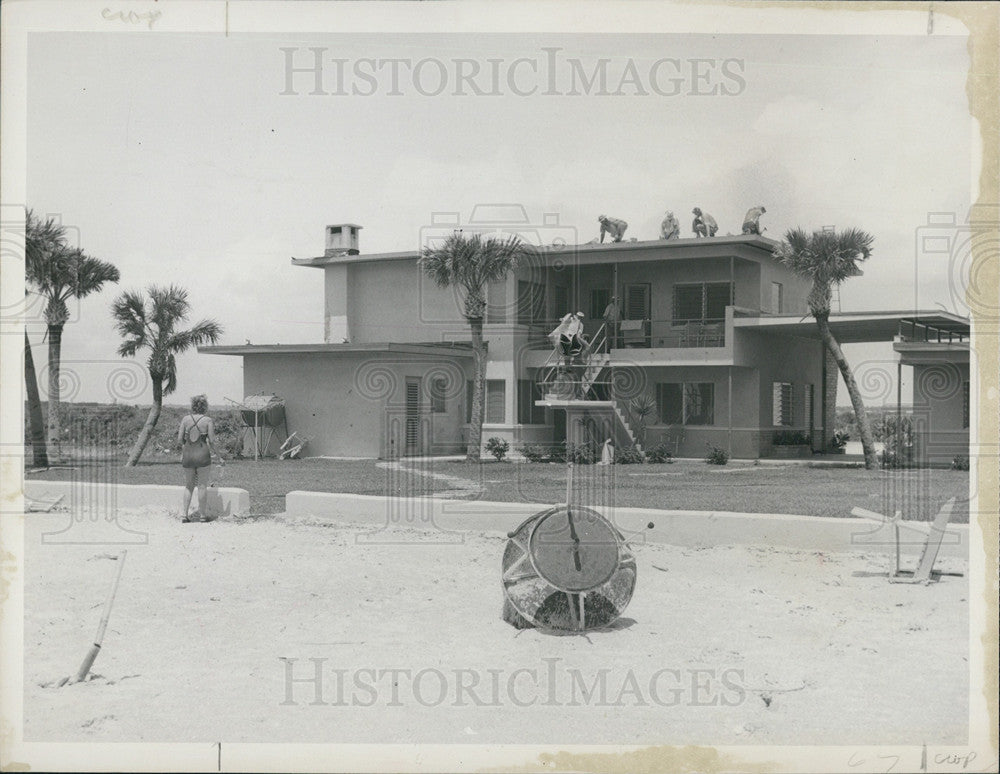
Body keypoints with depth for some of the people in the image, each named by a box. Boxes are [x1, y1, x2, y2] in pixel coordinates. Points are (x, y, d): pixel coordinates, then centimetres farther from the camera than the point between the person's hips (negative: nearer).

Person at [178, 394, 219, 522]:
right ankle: (203, 514, 9)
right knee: (202, 485, 6)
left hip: (188, 455, 3)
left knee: (188, 486, 13)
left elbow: (179, 439, 0)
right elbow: (211, 440, -8)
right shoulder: (208, 420, -5)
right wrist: (213, 449, 12)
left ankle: (185, 514, 7)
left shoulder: (186, 419, 2)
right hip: (202, 454, -3)